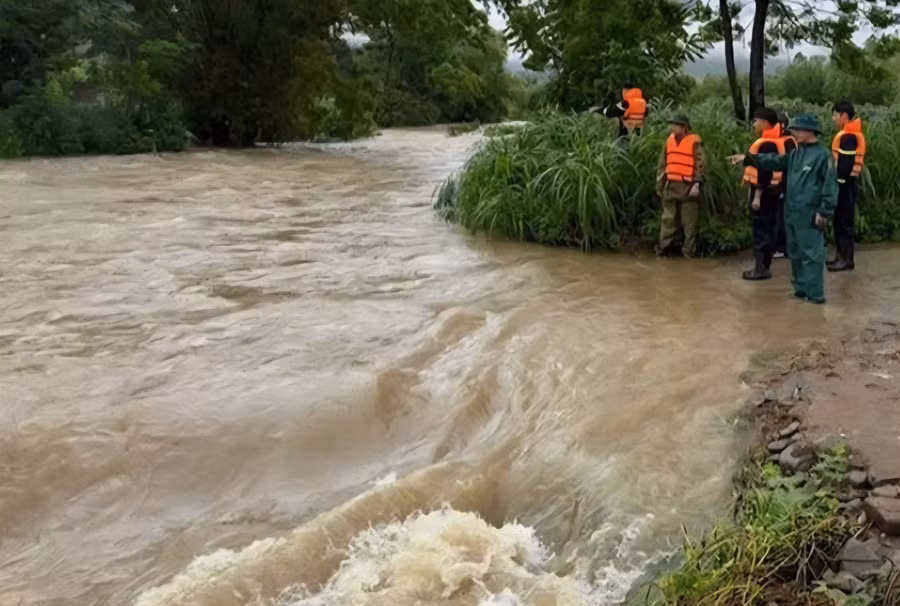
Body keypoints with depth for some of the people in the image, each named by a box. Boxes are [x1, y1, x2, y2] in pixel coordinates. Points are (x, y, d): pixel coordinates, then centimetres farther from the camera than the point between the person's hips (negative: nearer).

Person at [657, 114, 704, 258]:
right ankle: (663, 248, 13)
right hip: (671, 186, 5)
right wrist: (660, 184, 15)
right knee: (668, 219, 8)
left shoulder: (694, 141, -5)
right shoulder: (669, 140, 12)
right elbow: (663, 164, 17)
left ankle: (689, 251, 8)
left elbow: (701, 165, -9)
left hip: (688, 186, -5)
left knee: (689, 222, 2)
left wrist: (697, 184, -17)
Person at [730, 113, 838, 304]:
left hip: (809, 215, -9)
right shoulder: (797, 153, 13)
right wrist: (747, 159, 12)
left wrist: (824, 212, -17)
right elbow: (774, 161, 18)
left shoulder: (822, 155, -11)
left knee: (811, 254, -6)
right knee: (795, 253, 15)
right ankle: (801, 287, 25)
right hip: (792, 213, 9)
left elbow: (830, 186, -14)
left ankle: (815, 293, -2)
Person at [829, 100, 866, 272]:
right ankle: (842, 255, 21)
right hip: (845, 183, 10)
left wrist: (837, 184, -21)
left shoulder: (848, 136, -18)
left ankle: (847, 259, -1)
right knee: (840, 220, 14)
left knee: (845, 221, -6)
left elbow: (845, 164, -22)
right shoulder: (849, 134, 15)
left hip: (845, 184, -10)